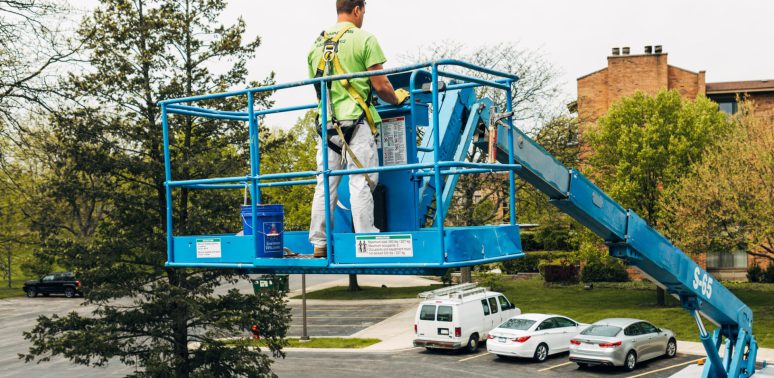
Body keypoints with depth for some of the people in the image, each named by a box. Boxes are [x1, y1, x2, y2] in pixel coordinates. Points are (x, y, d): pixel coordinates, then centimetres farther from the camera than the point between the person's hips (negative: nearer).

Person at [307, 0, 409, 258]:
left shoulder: (317, 44, 15)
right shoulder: (364, 39, -3)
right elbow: (380, 85, -5)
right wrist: (396, 99, 13)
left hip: (327, 123, 6)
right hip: (356, 121, -5)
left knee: (325, 185, 8)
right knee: (361, 183, -3)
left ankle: (319, 244, 11)